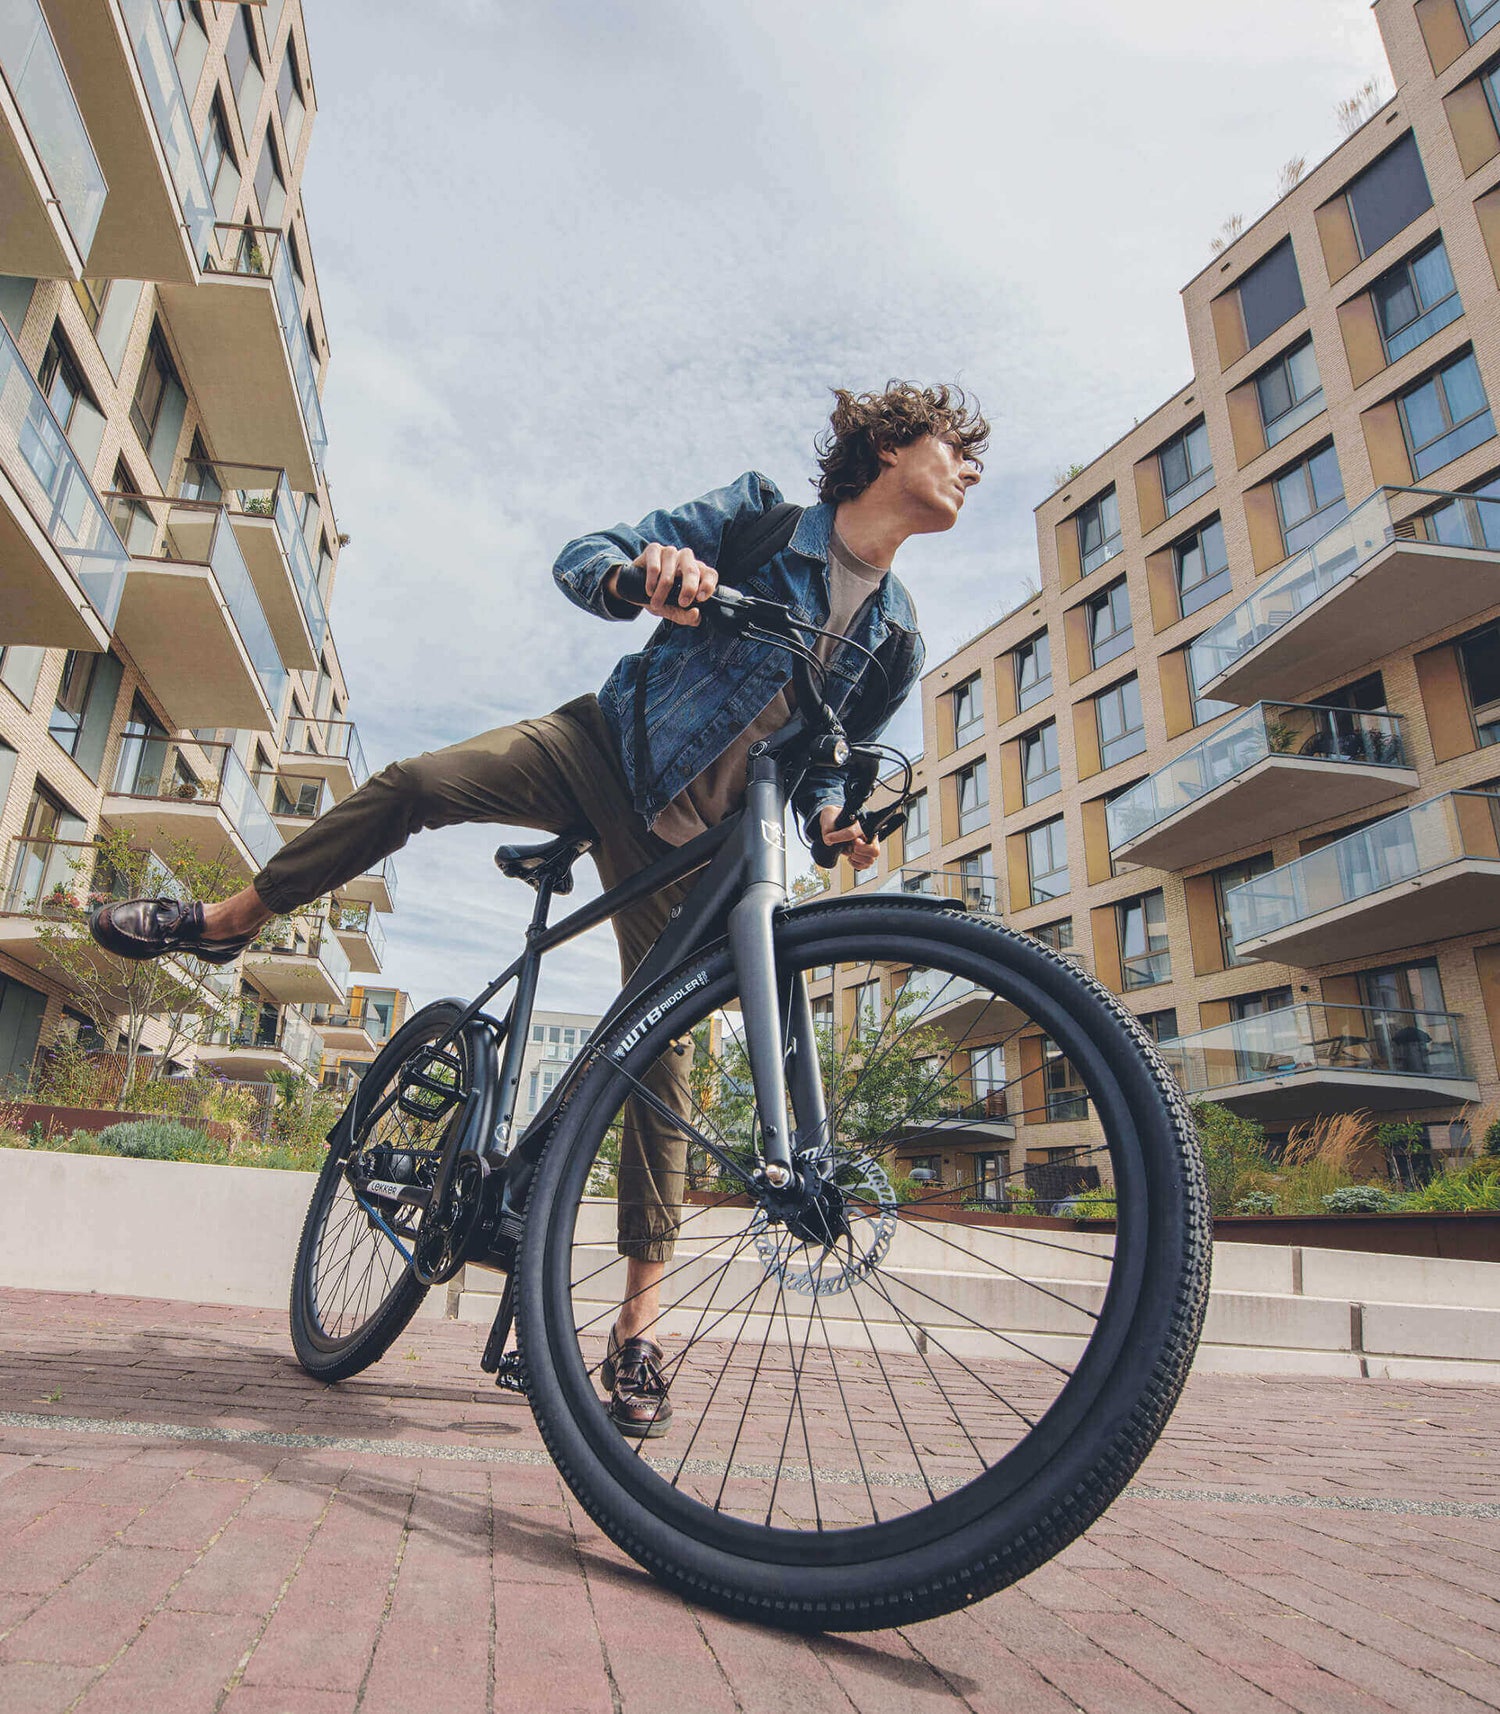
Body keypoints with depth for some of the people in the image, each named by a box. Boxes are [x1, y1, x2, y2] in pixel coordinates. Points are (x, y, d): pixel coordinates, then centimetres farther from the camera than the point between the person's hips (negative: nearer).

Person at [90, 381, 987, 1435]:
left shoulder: (898, 637, 5)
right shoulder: (760, 515, -3)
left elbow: (826, 761, 12)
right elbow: (582, 559, -8)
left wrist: (834, 815, -12)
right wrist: (648, 572, -32)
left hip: (681, 839, 1)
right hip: (606, 745, -1)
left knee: (659, 1048, -4)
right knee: (415, 784, -23)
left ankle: (638, 1328, 4)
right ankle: (227, 923, 4)